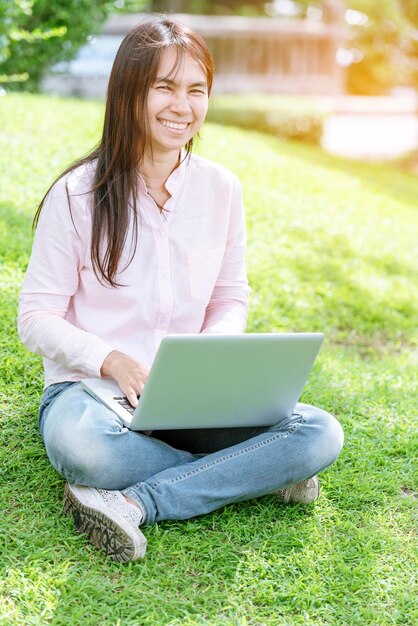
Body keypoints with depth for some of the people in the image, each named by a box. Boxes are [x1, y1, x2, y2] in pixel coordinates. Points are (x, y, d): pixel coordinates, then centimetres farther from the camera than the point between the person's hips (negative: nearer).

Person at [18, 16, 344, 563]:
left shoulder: (221, 189, 4)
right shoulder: (77, 194, -6)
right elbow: (37, 317, -5)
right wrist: (111, 360, -22)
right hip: (89, 389, -3)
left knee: (320, 433, -20)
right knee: (80, 442, -40)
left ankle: (132, 502, -25)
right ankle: (253, 475, -20)